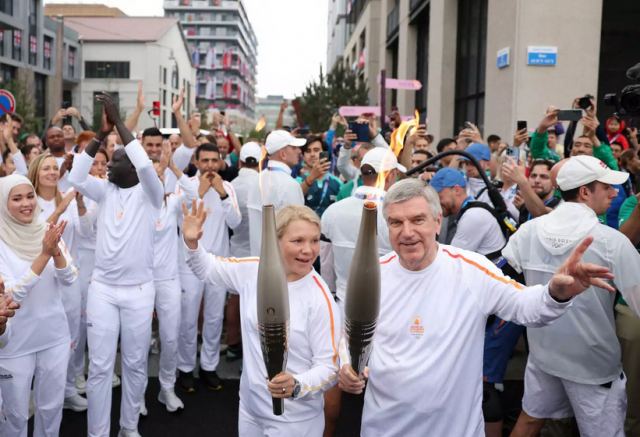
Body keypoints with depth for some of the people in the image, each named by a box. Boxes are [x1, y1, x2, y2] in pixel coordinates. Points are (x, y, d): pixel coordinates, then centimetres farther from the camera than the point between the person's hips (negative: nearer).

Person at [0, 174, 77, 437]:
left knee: (51, 407, 17)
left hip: (54, 336, 4)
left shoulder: (48, 232, -2)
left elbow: (69, 279, -7)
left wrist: (56, 251, -26)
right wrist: (44, 254, -30)